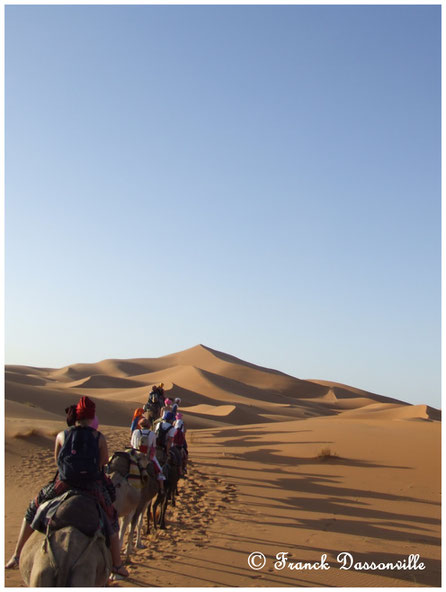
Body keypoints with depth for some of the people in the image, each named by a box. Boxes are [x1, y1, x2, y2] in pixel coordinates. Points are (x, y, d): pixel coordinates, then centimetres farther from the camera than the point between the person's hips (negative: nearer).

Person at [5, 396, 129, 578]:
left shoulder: (62, 436, -2)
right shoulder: (99, 437, -6)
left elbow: (57, 461, 10)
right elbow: (104, 461, 0)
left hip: (63, 485, 1)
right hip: (92, 488, -1)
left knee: (32, 511, 24)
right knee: (111, 520, 20)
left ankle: (16, 556, 24)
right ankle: (117, 564, 22)